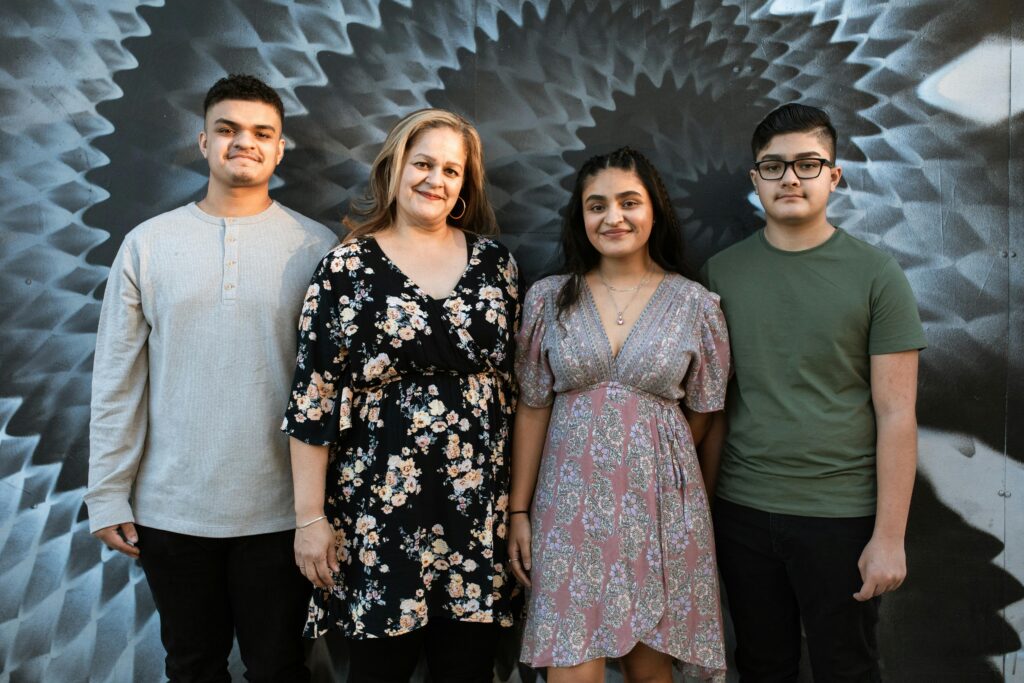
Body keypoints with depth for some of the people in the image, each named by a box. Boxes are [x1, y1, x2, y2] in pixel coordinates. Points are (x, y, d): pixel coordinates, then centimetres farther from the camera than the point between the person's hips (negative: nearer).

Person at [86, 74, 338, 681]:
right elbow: (118, 380, 2)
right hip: (170, 509, 2)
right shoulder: (147, 244, 1)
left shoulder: (317, 248, -3)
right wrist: (108, 494, 0)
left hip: (279, 509, -1)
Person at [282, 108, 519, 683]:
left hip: (479, 505, 3)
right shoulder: (349, 268, -4)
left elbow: (516, 381, 10)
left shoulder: (495, 262, 5)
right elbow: (314, 399, -4)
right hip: (380, 510, -2)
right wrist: (311, 517, -6)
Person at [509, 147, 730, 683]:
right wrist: (519, 511, 2)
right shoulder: (548, 298, 2)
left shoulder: (696, 305, -1)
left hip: (660, 505, 0)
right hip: (571, 505, 0)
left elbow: (704, 414, 7)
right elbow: (532, 410, 3)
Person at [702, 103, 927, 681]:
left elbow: (896, 414, -6)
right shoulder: (722, 272, 3)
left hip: (840, 516, -2)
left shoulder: (876, 275, -5)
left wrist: (890, 536, -9)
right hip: (742, 509, 2)